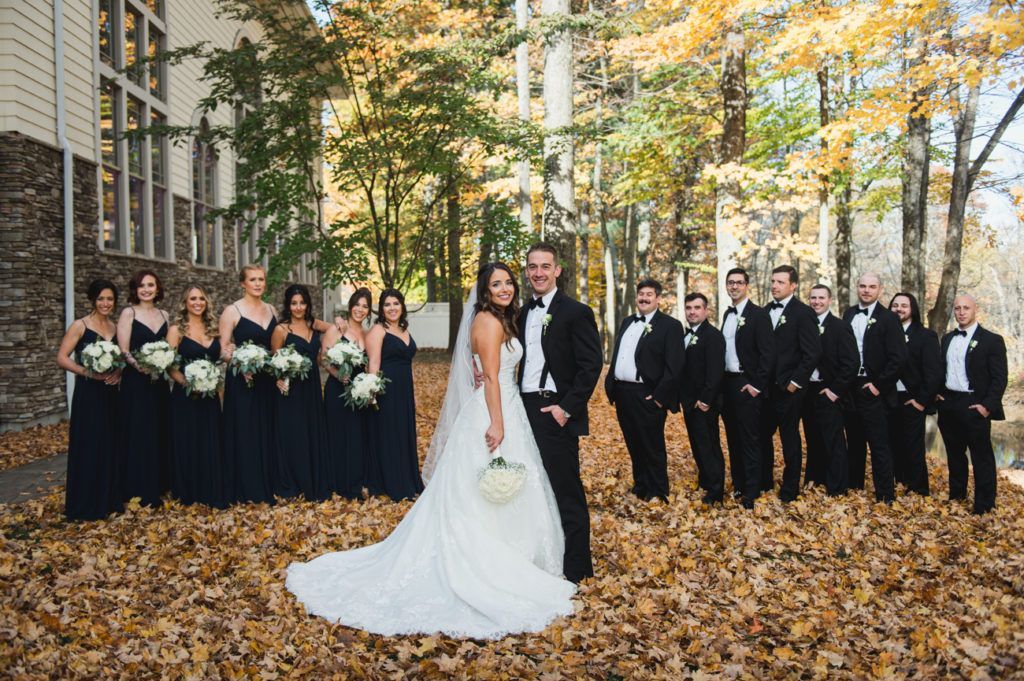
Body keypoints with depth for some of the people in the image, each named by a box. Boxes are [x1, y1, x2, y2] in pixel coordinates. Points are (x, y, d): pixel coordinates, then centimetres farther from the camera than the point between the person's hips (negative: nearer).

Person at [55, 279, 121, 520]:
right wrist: (89, 372, -21)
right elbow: (62, 358, -10)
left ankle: (107, 500, 21)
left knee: (109, 447, 10)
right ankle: (85, 506, 7)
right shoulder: (80, 325, -5)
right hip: (87, 394, -5)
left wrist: (119, 373, -4)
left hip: (110, 394, 5)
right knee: (88, 447, -2)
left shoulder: (116, 328, 10)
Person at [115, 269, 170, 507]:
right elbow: (123, 351, -10)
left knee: (159, 433, 11)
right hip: (136, 382, -5)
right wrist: (142, 367, -25)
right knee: (138, 435, -1)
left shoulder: (163, 315, 11)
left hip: (159, 382, 5)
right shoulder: (129, 313, -4)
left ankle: (158, 486, 22)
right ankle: (138, 490, 8)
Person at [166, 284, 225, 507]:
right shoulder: (177, 330, -2)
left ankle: (211, 494, 16)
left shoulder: (213, 328, 10)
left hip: (210, 397, 4)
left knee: (211, 445, 7)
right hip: (184, 397, -4)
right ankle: (188, 495, 13)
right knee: (187, 446, 2)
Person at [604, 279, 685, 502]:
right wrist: (610, 384, 9)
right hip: (622, 393, 7)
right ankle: (640, 485, 29)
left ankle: (657, 492, 16)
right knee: (633, 444, 16)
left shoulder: (670, 325, -7)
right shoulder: (627, 322, 16)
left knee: (652, 447, 3)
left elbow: (674, 366, -13)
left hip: (646, 396, -6)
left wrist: (659, 396, -18)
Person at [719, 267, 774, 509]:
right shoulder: (727, 314, 13)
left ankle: (751, 492, 4)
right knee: (733, 438, 13)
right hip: (727, 383, 7)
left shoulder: (758, 315, -9)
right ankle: (738, 484, 24)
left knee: (750, 440, -3)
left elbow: (767, 354, -14)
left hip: (747, 386, -7)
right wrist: (720, 381, 9)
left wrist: (756, 385, -16)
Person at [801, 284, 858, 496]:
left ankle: (836, 488, 7)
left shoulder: (841, 327, -7)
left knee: (833, 442, -1)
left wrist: (835, 389, -15)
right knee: (812, 439, 14)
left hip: (828, 393, -5)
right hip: (807, 391, 5)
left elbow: (851, 362, -12)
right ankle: (814, 479, 26)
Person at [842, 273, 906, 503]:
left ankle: (885, 496, 3)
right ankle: (854, 487, 25)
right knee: (854, 442, 15)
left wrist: (879, 385, -13)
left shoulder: (888, 318, -6)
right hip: (849, 388, 5)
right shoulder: (849, 314, 10)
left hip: (872, 390, -5)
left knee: (879, 445, -2)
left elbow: (898, 358, -12)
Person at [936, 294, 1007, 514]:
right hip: (948, 405, 6)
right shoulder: (947, 339, 13)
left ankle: (984, 506, 6)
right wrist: (937, 393, 5)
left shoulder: (992, 340, -5)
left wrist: (987, 406, -15)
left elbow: (999, 378, -9)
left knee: (982, 457, 0)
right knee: (954, 454, 17)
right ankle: (956, 496, 30)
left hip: (974, 407, -6)